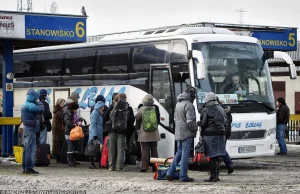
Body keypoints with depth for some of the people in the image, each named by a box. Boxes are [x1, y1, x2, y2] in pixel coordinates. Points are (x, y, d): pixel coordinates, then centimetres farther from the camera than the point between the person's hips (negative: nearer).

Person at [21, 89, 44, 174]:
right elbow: (41, 109, -24)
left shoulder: (24, 105, 14)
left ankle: (25, 167, 18)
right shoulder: (30, 105, -17)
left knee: (26, 149, 13)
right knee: (30, 149, -9)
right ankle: (29, 168, -9)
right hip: (31, 129, -10)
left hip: (26, 129, 10)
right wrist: (38, 102, -9)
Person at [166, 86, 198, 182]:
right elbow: (190, 122, -19)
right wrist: (196, 128, -3)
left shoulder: (178, 104, 14)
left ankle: (170, 172, 15)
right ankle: (183, 176, 0)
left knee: (179, 153, 18)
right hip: (186, 134, -8)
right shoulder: (189, 105, -15)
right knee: (185, 154, -3)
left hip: (178, 133, 8)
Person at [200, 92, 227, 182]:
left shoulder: (206, 110, -8)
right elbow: (225, 123, 14)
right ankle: (216, 175, 17)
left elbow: (203, 123, -10)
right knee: (218, 156, 12)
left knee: (212, 157, -5)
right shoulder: (221, 109, 12)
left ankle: (213, 176, -6)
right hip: (221, 134, 6)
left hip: (210, 135, -6)